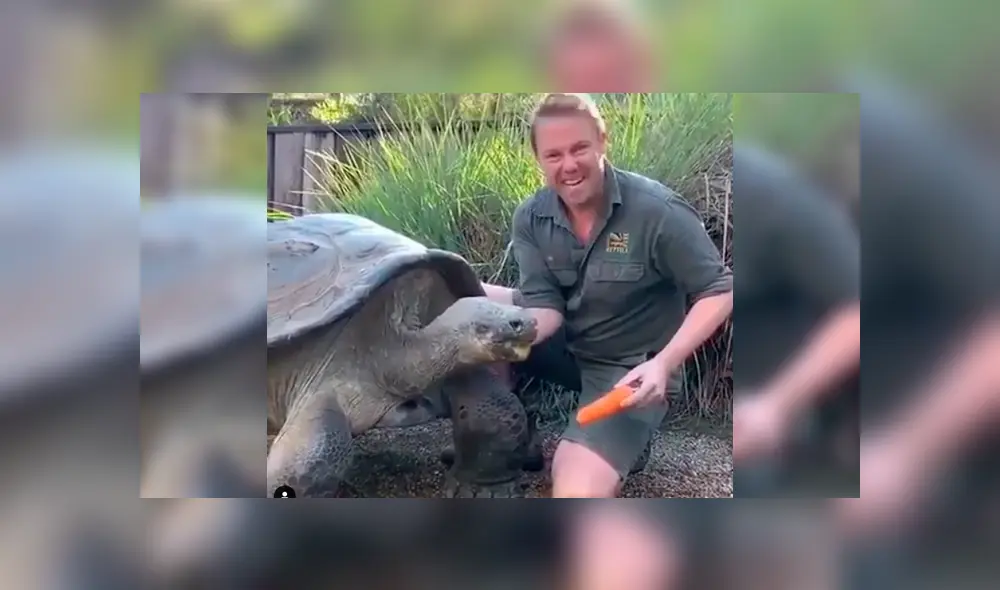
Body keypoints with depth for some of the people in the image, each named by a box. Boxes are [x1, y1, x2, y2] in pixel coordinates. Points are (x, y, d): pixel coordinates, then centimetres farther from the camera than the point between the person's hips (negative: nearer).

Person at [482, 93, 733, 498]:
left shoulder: (658, 213, -23)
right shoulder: (530, 219, -8)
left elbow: (718, 291, -17)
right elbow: (544, 306, -10)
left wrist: (664, 363, -30)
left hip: (628, 367, -6)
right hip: (565, 346, 6)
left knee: (578, 488, -28)